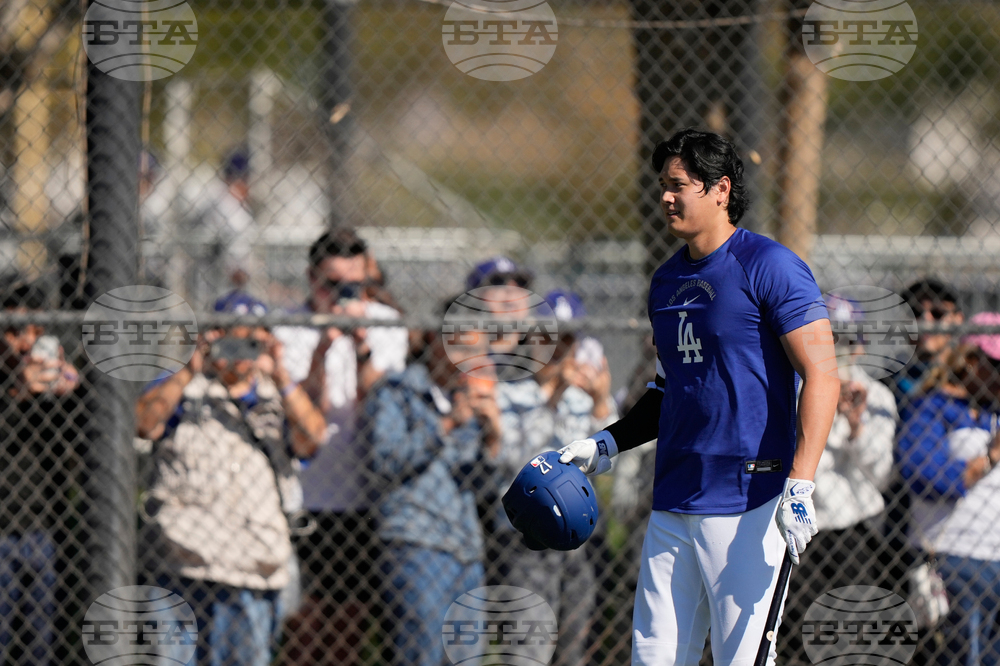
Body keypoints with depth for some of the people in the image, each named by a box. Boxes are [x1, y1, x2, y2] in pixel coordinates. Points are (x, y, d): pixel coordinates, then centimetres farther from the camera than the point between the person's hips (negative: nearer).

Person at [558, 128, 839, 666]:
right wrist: (606, 445, 16)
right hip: (671, 505, 8)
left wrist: (800, 485, -22)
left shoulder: (770, 268, -8)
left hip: (746, 503, -8)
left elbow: (821, 378, -13)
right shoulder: (666, 280, 17)